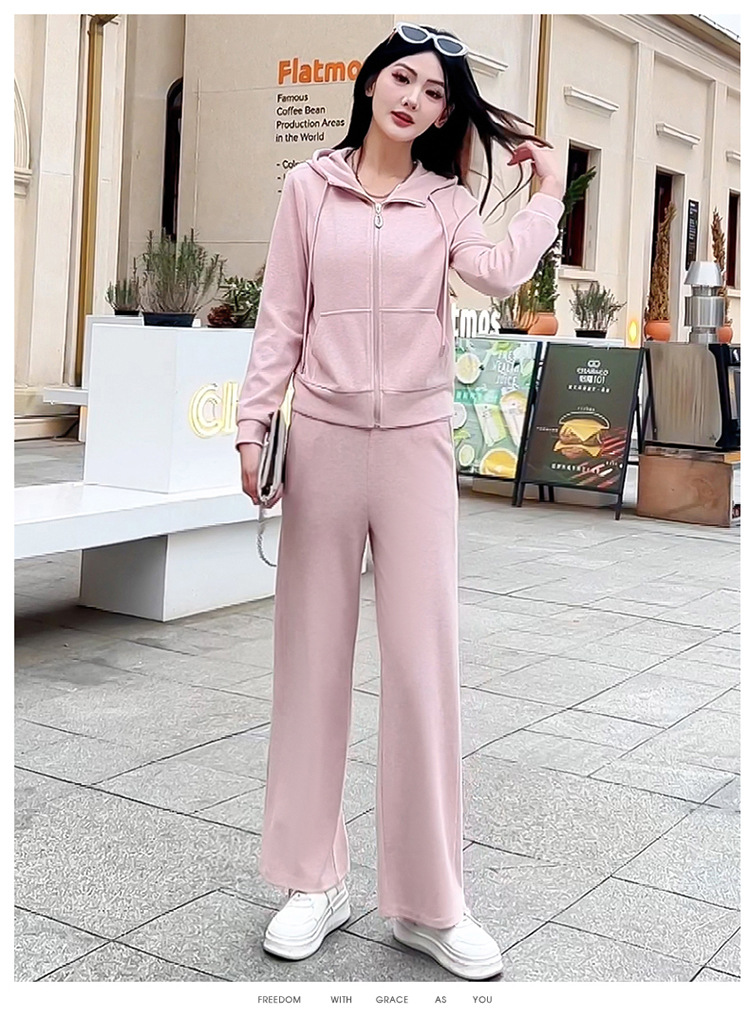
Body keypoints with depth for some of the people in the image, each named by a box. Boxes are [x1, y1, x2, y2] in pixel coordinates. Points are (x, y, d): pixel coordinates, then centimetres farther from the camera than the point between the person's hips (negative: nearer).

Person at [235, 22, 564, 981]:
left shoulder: (447, 201, 9)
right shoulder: (310, 185, 7)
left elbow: (500, 271, -12)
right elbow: (280, 319, 5)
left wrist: (549, 188, 1)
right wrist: (252, 425, -1)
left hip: (414, 442, 0)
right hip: (322, 436, 0)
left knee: (424, 660, -2)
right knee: (313, 656, 5)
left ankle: (429, 901, 9)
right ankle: (314, 880, 18)